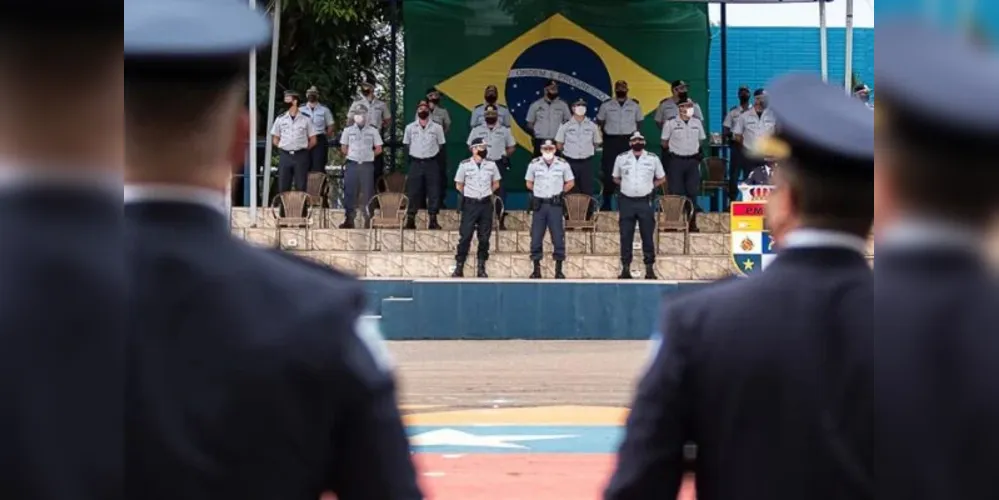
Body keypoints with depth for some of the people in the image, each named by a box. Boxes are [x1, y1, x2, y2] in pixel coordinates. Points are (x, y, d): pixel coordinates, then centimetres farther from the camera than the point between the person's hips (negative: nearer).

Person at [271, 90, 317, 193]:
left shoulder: (306, 119, 1)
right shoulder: (280, 119, 7)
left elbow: (313, 140, 5)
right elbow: (275, 139, 13)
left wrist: (303, 149, 1)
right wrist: (282, 148, 3)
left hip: (301, 156, -2)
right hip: (285, 156, 2)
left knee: (301, 188, 1)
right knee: (283, 188, 2)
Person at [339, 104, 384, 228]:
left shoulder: (373, 131, 6)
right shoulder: (348, 131, 8)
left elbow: (378, 149, 8)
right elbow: (343, 148, 11)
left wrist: (368, 156, 3)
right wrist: (351, 156, 4)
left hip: (367, 165, -1)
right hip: (352, 165, 1)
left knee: (367, 193, 0)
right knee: (350, 192, -1)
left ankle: (368, 220, 5)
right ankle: (349, 219, 5)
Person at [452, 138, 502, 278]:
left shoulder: (491, 165, 3)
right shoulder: (465, 165, -4)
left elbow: (496, 184, 15)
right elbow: (459, 185, 6)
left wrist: (486, 193, 11)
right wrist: (470, 194, 10)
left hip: (486, 204, 3)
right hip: (470, 204, -2)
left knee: (484, 238, 4)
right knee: (465, 236, -5)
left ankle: (481, 268, 13)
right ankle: (459, 267, 0)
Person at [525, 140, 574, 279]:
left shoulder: (563, 164, -1)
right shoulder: (534, 164, 0)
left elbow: (570, 183, 11)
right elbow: (529, 183, 13)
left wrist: (559, 192, 5)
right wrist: (539, 192, 8)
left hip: (555, 205, -1)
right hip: (539, 205, 1)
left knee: (558, 237, -1)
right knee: (536, 237, 1)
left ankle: (559, 269, 7)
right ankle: (536, 269, 9)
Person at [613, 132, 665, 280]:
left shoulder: (653, 159, 4)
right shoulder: (621, 158, 6)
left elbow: (661, 179, 14)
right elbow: (616, 178, 18)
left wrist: (650, 186, 4)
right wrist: (627, 185, 6)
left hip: (646, 202, -1)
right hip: (627, 201, 1)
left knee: (648, 236, 0)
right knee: (626, 237, 1)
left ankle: (649, 268, 7)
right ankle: (625, 267, 7)